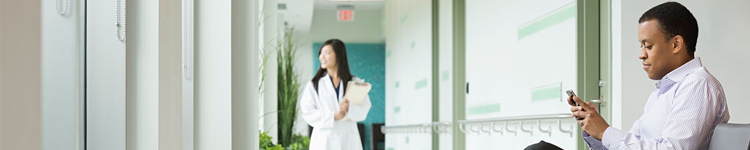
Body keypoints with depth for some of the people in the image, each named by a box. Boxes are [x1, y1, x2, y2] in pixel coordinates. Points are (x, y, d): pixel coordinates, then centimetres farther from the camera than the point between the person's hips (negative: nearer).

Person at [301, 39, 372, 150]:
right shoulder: (314, 85, 8)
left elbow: (364, 109, 3)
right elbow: (307, 112, 0)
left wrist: (349, 108, -18)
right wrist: (333, 116, -13)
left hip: (349, 141, 1)